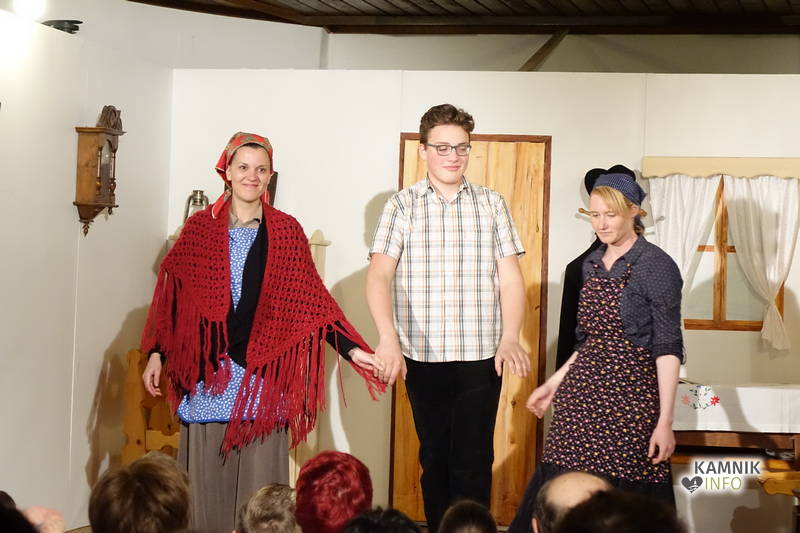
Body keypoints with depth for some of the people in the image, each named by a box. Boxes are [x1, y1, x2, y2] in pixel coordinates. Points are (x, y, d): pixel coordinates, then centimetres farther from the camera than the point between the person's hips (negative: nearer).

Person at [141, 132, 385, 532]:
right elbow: (172, 294, 8)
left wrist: (352, 350, -6)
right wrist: (156, 353, 2)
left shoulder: (286, 232, 4)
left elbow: (312, 300, 2)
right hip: (207, 371, 1)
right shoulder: (200, 227, 6)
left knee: (257, 474, -1)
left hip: (262, 372, -1)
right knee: (205, 474, 3)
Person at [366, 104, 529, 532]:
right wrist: (388, 338, -25)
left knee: (474, 462, -2)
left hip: (482, 356, 0)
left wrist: (510, 338, -12)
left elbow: (510, 276, 4)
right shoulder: (402, 206, 2)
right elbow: (379, 276, -9)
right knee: (435, 457, 9)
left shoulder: (491, 204, 7)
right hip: (422, 356, 0)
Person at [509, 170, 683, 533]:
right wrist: (553, 384, 21)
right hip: (582, 394, 6)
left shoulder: (656, 266, -8)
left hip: (629, 396, -6)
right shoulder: (592, 264, 13)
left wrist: (665, 421, -16)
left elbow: (668, 348, -11)